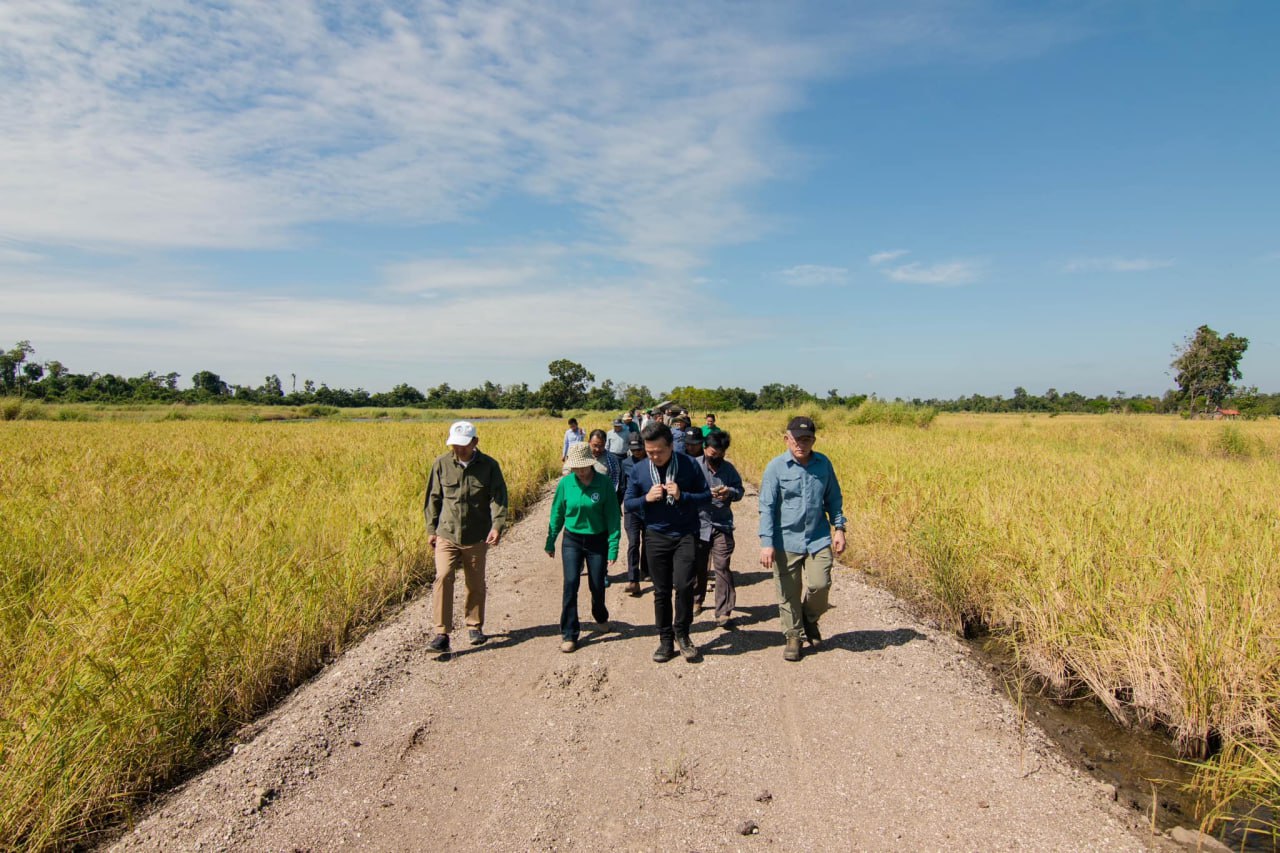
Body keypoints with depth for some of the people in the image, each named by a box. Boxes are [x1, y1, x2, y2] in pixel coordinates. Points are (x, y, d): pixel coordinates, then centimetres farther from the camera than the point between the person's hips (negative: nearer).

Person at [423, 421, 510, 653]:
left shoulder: (489, 466, -5)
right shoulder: (441, 464, -3)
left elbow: (498, 498, -9)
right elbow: (433, 498, 6)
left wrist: (497, 525, -24)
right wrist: (431, 529, 6)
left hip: (477, 538, 1)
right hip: (446, 535, 0)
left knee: (476, 583, 13)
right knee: (443, 578, -15)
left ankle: (475, 627, 32)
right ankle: (441, 633, -9)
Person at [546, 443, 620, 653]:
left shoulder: (604, 483, -13)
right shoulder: (565, 483, -8)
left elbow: (612, 516, -9)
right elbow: (557, 514, 3)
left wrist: (613, 546, -12)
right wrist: (550, 541, 8)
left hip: (597, 541, -1)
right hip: (572, 540, 1)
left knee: (597, 585, 9)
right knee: (571, 584, -9)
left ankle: (600, 617, 40)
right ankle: (568, 634, 2)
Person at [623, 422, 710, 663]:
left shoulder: (689, 465, -8)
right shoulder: (639, 471, -3)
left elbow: (706, 495, -1)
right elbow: (628, 504, 5)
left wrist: (682, 496, -19)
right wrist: (647, 498, -15)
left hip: (686, 535, -2)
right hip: (656, 536, 2)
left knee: (684, 585, -12)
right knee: (661, 591, 9)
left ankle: (682, 634, 11)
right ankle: (665, 640, 24)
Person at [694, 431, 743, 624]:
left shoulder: (728, 468, 6)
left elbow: (740, 490, 5)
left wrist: (730, 492, -16)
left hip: (722, 525, 0)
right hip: (699, 523, 0)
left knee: (722, 567, -5)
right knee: (697, 565, 14)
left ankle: (723, 612, 0)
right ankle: (696, 600, 37)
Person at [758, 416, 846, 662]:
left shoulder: (823, 463, 2)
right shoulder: (776, 466, -8)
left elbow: (833, 498, 13)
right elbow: (767, 506, -8)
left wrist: (839, 528, 6)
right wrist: (766, 542, -13)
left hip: (818, 538, 2)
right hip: (787, 540, -2)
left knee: (819, 585, -8)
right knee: (788, 593, 5)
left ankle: (810, 619, 25)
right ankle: (792, 636, 27)